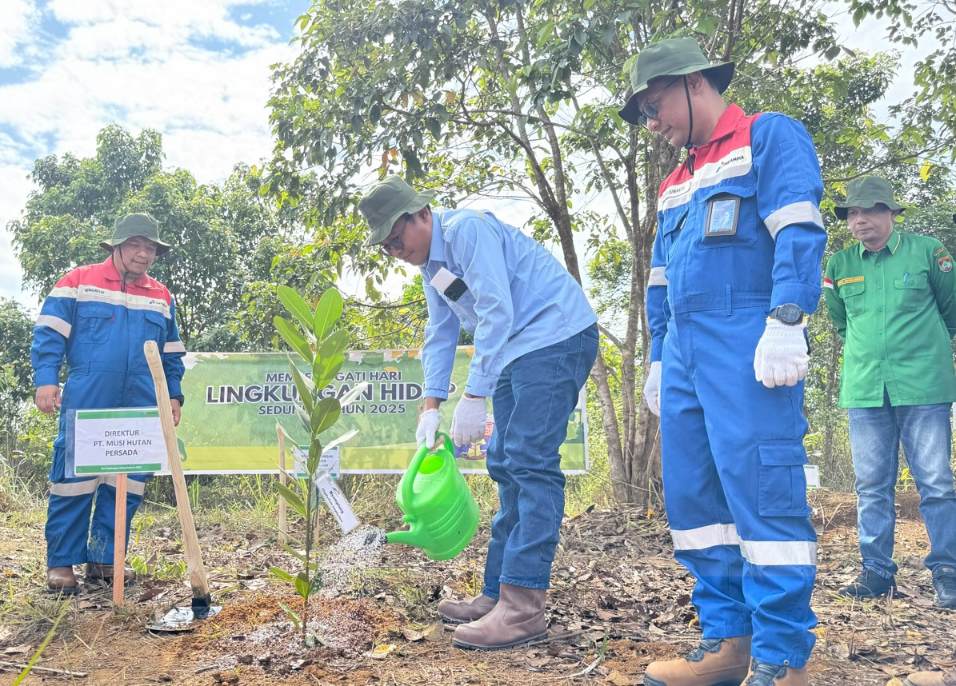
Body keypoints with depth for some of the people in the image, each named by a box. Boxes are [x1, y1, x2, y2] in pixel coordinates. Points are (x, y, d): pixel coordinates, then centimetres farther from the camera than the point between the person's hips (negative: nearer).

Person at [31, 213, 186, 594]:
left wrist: (174, 394, 13)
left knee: (127, 483, 5)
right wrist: (46, 379, -11)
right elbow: (49, 334, -1)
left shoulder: (162, 298, 16)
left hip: (140, 409, 4)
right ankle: (61, 562, 10)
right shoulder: (78, 283, 4)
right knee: (74, 478, -1)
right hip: (85, 404, -4)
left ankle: (104, 559, 16)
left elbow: (172, 355, 20)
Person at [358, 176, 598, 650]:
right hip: (518, 352, 10)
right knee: (506, 466, 8)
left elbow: (497, 312, -23)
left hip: (555, 338, -10)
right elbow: (440, 336, 15)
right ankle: (498, 592, 14)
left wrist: (474, 396, -24)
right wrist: (431, 406, 5)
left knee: (530, 464, -15)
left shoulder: (467, 230, -16)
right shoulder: (430, 263, 14)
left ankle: (523, 606, -14)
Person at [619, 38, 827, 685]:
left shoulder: (769, 136, 4)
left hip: (746, 346, -8)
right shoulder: (676, 184, 26)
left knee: (762, 492, -10)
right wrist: (658, 358, 23)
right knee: (692, 497, 5)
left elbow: (799, 232, -10)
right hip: (684, 355, 8)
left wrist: (786, 322, -21)